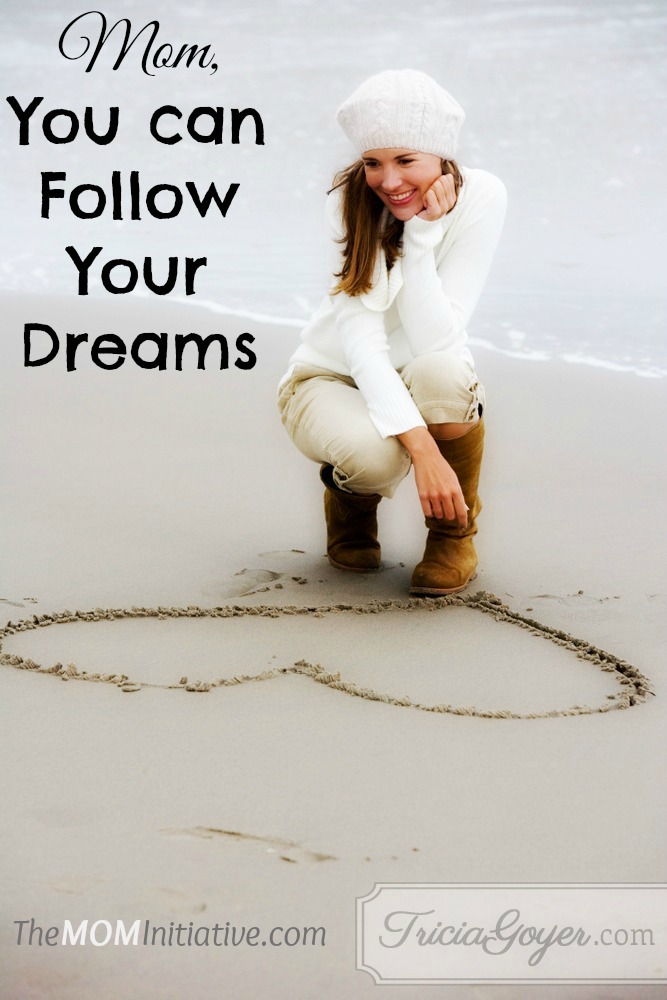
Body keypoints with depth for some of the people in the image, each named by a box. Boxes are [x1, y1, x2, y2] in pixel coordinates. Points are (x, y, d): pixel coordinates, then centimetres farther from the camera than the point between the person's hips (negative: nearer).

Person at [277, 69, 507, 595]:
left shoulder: (480, 196, -20)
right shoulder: (350, 201, -20)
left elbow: (432, 341, -26)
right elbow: (361, 341, -29)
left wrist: (422, 235, -34)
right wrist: (421, 448, -40)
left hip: (438, 389, 1)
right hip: (334, 378, -1)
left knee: (439, 369, -35)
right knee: (374, 452, -35)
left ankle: (454, 533, -9)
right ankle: (351, 494, 5)